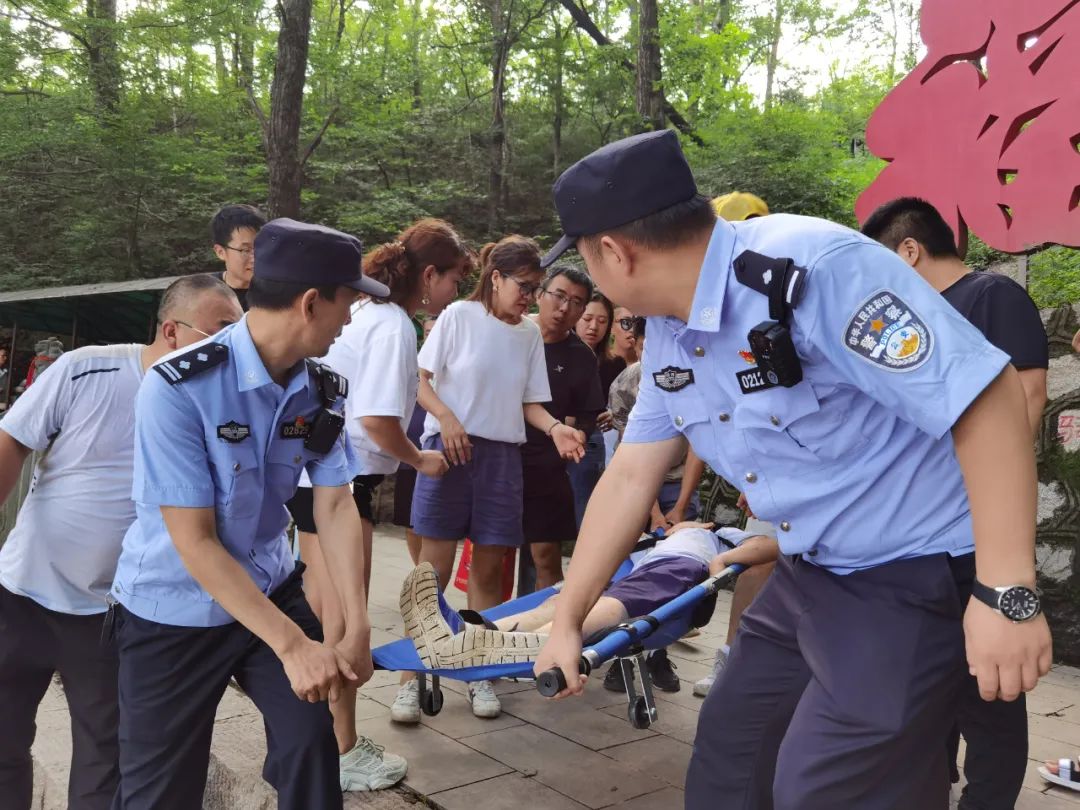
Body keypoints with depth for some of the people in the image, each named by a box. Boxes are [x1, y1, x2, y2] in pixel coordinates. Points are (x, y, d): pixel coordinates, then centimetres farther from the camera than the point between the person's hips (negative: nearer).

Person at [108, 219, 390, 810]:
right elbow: (194, 542, -25)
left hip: (271, 590, 5)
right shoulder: (178, 388, -26)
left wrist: (357, 627, -18)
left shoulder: (321, 389, -7)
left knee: (311, 741, 4)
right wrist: (293, 644, -27)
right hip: (173, 612, -4)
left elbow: (335, 507, -7)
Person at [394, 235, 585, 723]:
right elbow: (419, 380, -3)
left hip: (503, 456, 4)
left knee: (488, 570, 7)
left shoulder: (530, 335, 11)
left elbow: (529, 403, 12)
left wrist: (554, 428, -7)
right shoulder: (459, 316, -1)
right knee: (434, 568, -3)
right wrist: (446, 417, -19)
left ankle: (478, 674, 20)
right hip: (450, 448, -4)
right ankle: (412, 677, 5)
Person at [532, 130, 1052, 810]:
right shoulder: (668, 336, 1)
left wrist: (1009, 593, -28)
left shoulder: (814, 266, -27)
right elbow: (631, 477, 8)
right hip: (810, 576, 8)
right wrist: (568, 621, 12)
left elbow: (988, 395, -28)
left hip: (916, 578, -8)